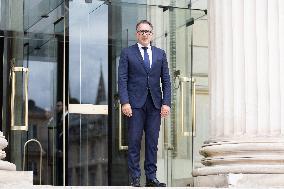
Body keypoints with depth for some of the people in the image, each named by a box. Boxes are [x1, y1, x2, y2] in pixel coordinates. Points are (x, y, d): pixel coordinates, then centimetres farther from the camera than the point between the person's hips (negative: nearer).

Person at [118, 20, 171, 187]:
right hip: (135, 103, -3)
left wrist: (166, 103, 1)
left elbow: (166, 80, 11)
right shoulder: (127, 53, 5)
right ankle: (135, 178, 2)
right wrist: (125, 102, -11)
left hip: (155, 104, 3)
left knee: (153, 142, 4)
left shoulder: (160, 54, 14)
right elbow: (122, 79, 0)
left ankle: (151, 177, 9)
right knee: (134, 142, -3)